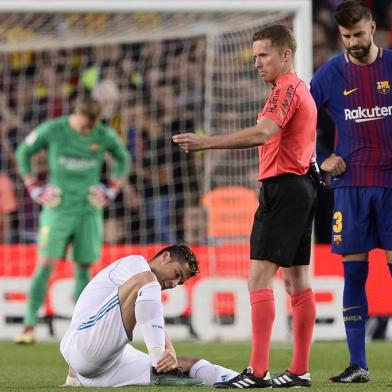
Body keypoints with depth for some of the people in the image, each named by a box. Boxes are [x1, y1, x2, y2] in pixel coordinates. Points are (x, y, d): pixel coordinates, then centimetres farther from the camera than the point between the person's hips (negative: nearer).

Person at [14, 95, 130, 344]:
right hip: (58, 210, -2)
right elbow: (24, 152, 8)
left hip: (89, 212, 2)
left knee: (83, 269, 3)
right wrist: (34, 188, 3)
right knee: (45, 267, -9)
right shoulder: (52, 130, -7)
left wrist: (112, 190, 9)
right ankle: (30, 327, -10)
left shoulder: (105, 136, -2)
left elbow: (123, 158, 18)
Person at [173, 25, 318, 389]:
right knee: (297, 280, 10)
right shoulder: (302, 89, 20)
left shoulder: (286, 89, -13)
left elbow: (263, 132, -28)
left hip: (282, 188, -11)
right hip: (302, 187, 11)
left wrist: (205, 143, -32)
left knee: (259, 277, -13)